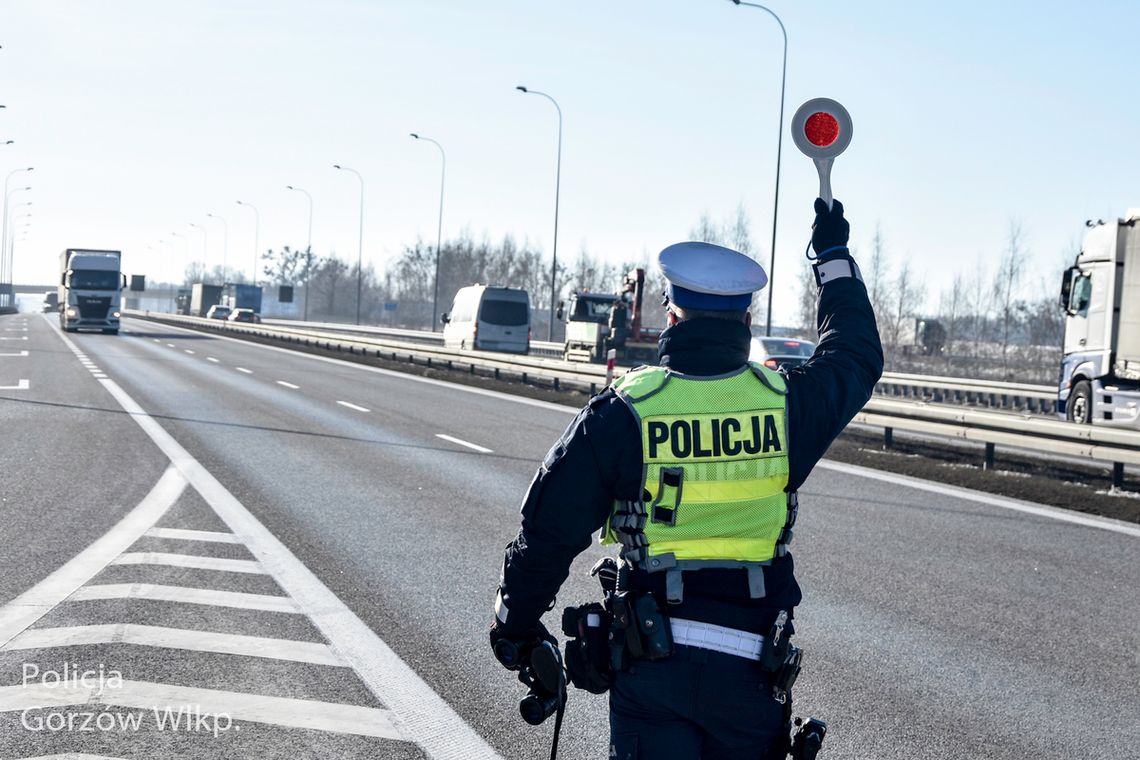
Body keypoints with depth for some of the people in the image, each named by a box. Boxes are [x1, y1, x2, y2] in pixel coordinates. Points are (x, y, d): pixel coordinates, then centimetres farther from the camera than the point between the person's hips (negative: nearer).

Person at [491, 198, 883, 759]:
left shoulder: (621, 412, -9)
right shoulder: (785, 403, -3)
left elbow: (550, 528, -6)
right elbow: (857, 356, 19)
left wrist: (516, 624, 10)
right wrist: (834, 259, 33)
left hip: (651, 667, -2)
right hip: (749, 665, 2)